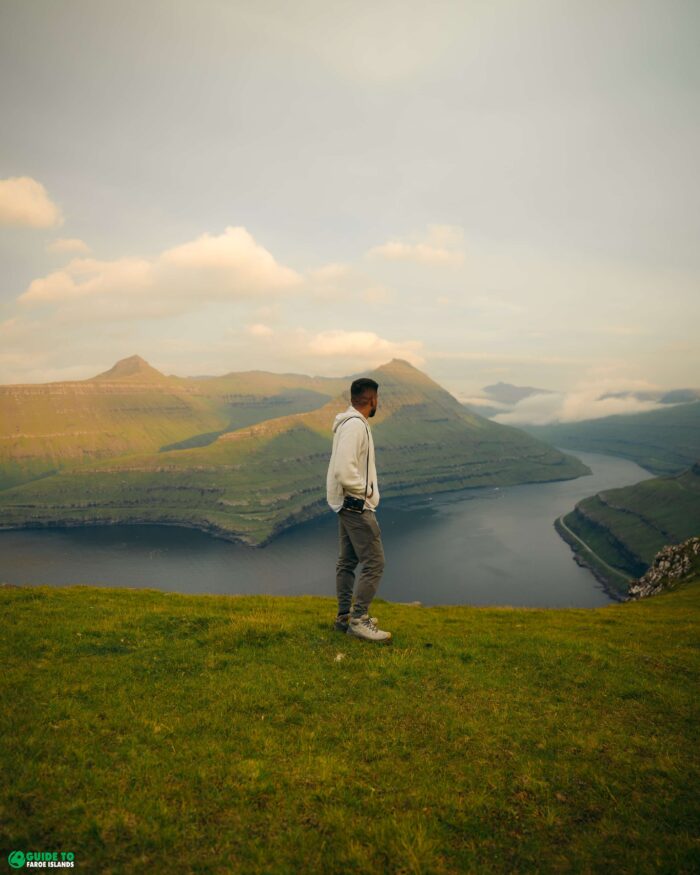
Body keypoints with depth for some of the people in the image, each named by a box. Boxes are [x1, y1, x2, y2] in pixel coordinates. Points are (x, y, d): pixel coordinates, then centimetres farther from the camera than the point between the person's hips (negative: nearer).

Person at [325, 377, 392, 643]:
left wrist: (366, 490, 7)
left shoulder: (353, 423, 12)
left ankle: (345, 616, 25)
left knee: (347, 561, 15)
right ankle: (358, 620, 0)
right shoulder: (355, 425, -19)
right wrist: (366, 491, -15)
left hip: (349, 504, 11)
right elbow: (344, 470, -28)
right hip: (357, 504, -11)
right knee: (374, 563, -6)